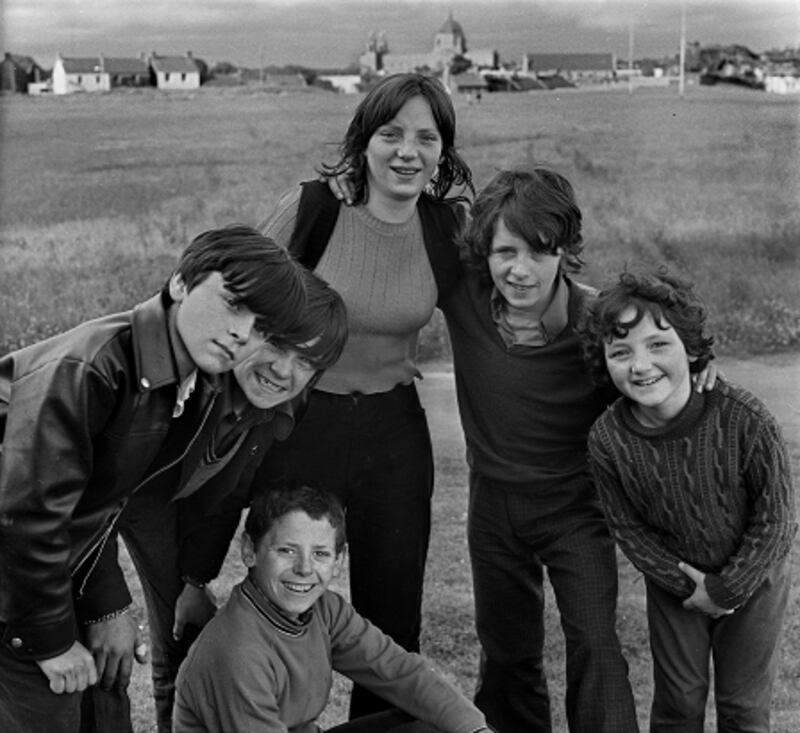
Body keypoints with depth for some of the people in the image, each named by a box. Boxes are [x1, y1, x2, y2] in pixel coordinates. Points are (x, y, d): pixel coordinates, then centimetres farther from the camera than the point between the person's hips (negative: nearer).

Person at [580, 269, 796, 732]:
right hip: (675, 584, 2)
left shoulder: (743, 418, -31)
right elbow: (628, 527, -9)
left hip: (753, 577, -1)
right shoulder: (607, 438, -24)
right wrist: (685, 584, -14)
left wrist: (726, 590, -16)